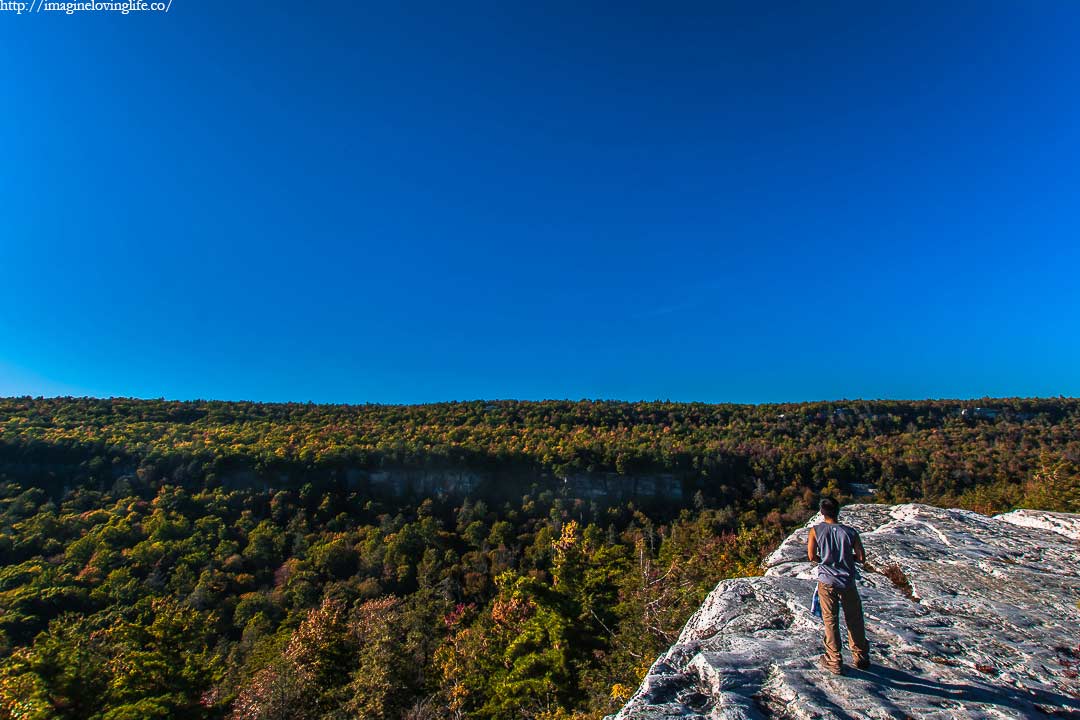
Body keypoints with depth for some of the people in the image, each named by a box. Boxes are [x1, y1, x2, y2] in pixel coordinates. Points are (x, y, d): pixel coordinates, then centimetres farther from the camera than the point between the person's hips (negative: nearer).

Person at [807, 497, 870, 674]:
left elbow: (812, 556, -10)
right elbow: (862, 557, -4)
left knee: (830, 621, 8)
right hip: (848, 581, 1)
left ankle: (834, 662, 15)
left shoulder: (816, 531, -7)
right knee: (854, 620, 17)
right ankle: (861, 658, 30)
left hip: (827, 581, -1)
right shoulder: (850, 532, -6)